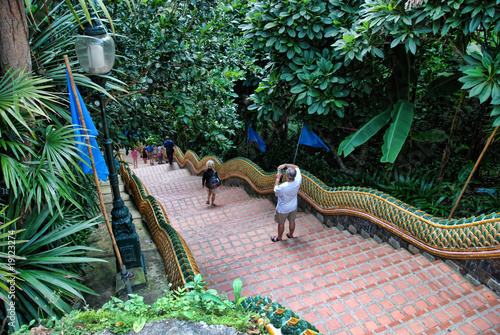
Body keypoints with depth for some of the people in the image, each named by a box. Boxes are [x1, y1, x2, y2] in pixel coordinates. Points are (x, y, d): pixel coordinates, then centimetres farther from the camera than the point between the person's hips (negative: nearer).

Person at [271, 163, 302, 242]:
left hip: (283, 210, -4)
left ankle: (279, 237, 45)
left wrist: (278, 179, -12)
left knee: (281, 224, 21)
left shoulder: (282, 187, -40)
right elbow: (296, 167, -11)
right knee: (292, 221, 28)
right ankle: (291, 235, 52)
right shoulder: (298, 181, -28)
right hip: (293, 207, 5)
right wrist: (285, 165, -19)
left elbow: (275, 190, -14)